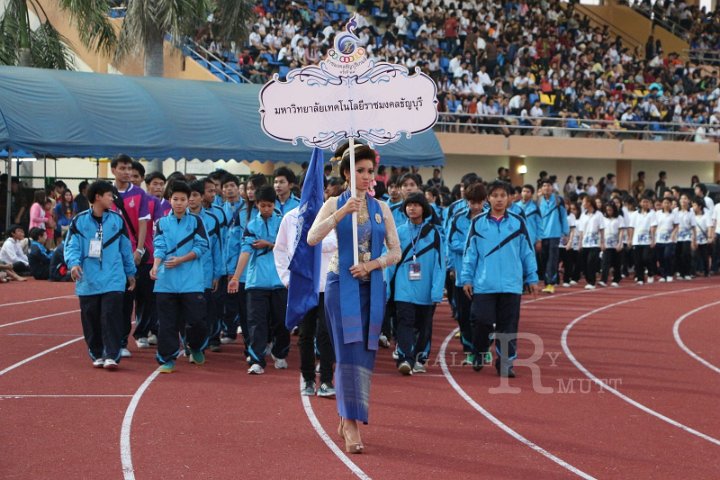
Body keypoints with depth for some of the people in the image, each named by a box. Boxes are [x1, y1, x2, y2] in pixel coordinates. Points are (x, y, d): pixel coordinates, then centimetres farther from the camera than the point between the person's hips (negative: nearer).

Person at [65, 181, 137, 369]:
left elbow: (125, 248, 13)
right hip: (88, 281, 1)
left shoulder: (117, 220, 7)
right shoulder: (79, 221, 2)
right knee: (91, 319, 7)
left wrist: (130, 273, 18)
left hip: (113, 281, 0)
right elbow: (71, 246, -3)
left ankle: (112, 356, -11)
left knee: (111, 316, -11)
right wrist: (73, 263, -23)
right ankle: (97, 355, 19)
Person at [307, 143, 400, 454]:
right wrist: (342, 212, -23)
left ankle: (347, 419, 20)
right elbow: (312, 238, -15)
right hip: (342, 285, -4)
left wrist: (372, 265, -10)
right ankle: (352, 427, -15)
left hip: (372, 288, 4)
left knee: (365, 354, 7)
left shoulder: (381, 209, 8)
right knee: (349, 352, -12)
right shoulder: (335, 204, 0)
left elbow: (396, 251, 7)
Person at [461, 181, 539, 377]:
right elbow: (470, 253, 5)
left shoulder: (518, 223, 5)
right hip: (484, 285, -1)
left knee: (508, 326, 3)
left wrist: (532, 279, 7)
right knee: (482, 322, -2)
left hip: (511, 285, 1)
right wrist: (467, 279, 2)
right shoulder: (478, 223, 3)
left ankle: (505, 363, 11)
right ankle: (480, 354, 22)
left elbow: (527, 252, 8)